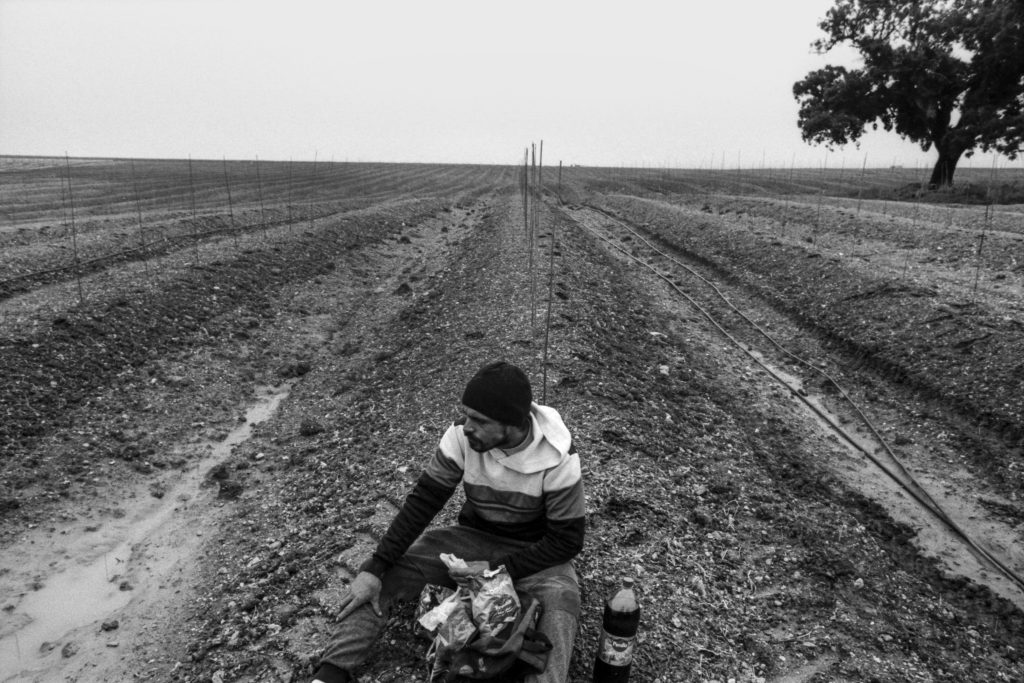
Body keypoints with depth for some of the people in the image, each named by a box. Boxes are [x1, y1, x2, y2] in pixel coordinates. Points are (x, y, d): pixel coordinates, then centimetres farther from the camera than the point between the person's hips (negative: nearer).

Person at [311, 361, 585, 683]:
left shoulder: (558, 458, -26)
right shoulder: (462, 434, -19)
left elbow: (567, 540, -18)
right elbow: (423, 500, -15)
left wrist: (497, 569, -23)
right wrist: (375, 568, -22)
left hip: (532, 553, -2)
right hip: (471, 536, 3)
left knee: (561, 602, -36)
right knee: (387, 572, -16)